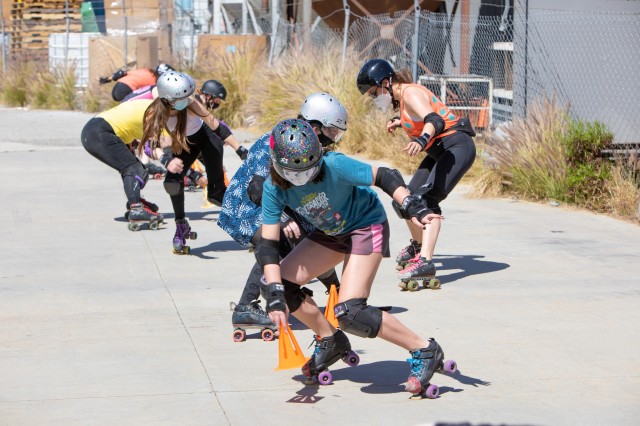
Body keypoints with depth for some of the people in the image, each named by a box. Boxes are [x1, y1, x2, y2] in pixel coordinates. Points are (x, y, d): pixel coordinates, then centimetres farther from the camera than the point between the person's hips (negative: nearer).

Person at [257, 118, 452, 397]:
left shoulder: (335, 166, -30)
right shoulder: (274, 188, -17)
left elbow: (385, 177, -21)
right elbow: (268, 245, -19)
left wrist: (413, 208, -37)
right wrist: (275, 295, -29)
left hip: (366, 226, -6)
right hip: (329, 234, 6)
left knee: (349, 312, -21)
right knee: (280, 283, -5)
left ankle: (424, 351, -9)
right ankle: (330, 341, 16)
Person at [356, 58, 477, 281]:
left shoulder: (411, 94, -18)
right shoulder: (403, 95, 10)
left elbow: (435, 121, -36)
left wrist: (422, 140, -54)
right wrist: (400, 121, 19)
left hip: (457, 147, -10)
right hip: (439, 150, 10)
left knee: (427, 199, -28)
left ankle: (425, 261, -38)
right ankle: (418, 245, 38)